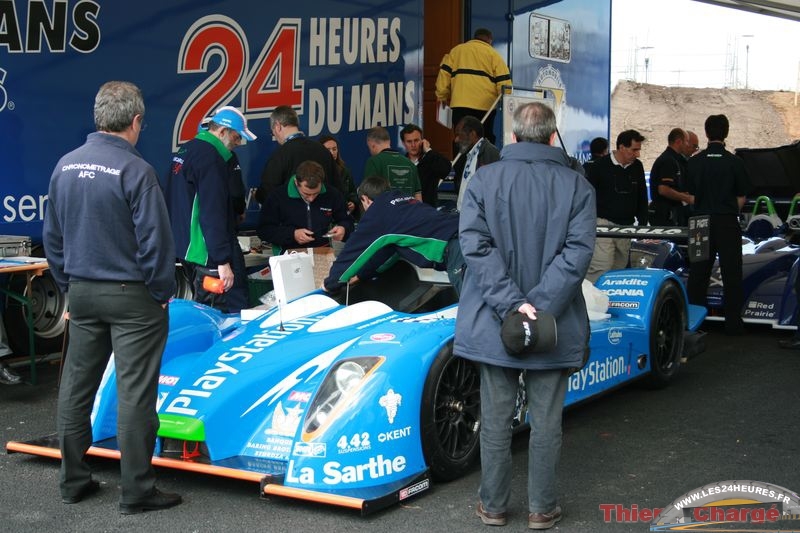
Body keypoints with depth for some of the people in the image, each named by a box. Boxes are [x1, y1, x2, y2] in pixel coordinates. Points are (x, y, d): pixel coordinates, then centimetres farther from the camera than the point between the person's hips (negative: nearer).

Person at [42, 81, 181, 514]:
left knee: (76, 387, 14)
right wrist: (163, 292, -5)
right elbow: (155, 240, -17)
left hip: (82, 293, 7)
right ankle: (136, 491, 5)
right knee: (134, 394, -1)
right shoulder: (135, 169, -17)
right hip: (132, 297, -7)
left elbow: (52, 236, 12)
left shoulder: (65, 166, 4)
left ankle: (73, 481, 25)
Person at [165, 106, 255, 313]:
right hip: (207, 253, -11)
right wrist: (223, 261, -23)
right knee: (233, 311, -9)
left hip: (184, 247, 11)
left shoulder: (186, 150, 14)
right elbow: (213, 214, -23)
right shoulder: (210, 158, -17)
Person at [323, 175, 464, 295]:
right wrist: (360, 274, 49)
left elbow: (353, 249, 18)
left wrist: (330, 283, 32)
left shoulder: (377, 210, 8)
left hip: (452, 244, -8)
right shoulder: (407, 199, 33)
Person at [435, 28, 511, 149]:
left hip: (461, 105, 1)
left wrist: (442, 97, 18)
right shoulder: (493, 54, 11)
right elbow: (504, 82, 3)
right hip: (486, 107, -1)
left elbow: (444, 74, 10)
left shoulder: (456, 50, 16)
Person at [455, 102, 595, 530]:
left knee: (496, 419, 11)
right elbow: (577, 251, -13)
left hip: (494, 322, 1)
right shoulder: (576, 185, -4)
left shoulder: (483, 180, -3)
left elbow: (474, 245, -12)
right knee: (546, 422, 10)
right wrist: (538, 306, -16)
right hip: (554, 326, 0)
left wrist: (510, 303, -15)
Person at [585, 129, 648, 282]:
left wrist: (643, 224, 12)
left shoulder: (637, 167, 11)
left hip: (626, 226, 6)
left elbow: (642, 198, 19)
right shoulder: (600, 166, -5)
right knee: (600, 269, -16)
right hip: (603, 224, -6)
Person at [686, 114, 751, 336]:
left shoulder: (695, 162, -1)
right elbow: (741, 197, -2)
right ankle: (733, 322, 3)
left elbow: (690, 195, 4)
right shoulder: (734, 162, -7)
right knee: (731, 273, 3)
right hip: (728, 223, -2)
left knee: (698, 272, 9)